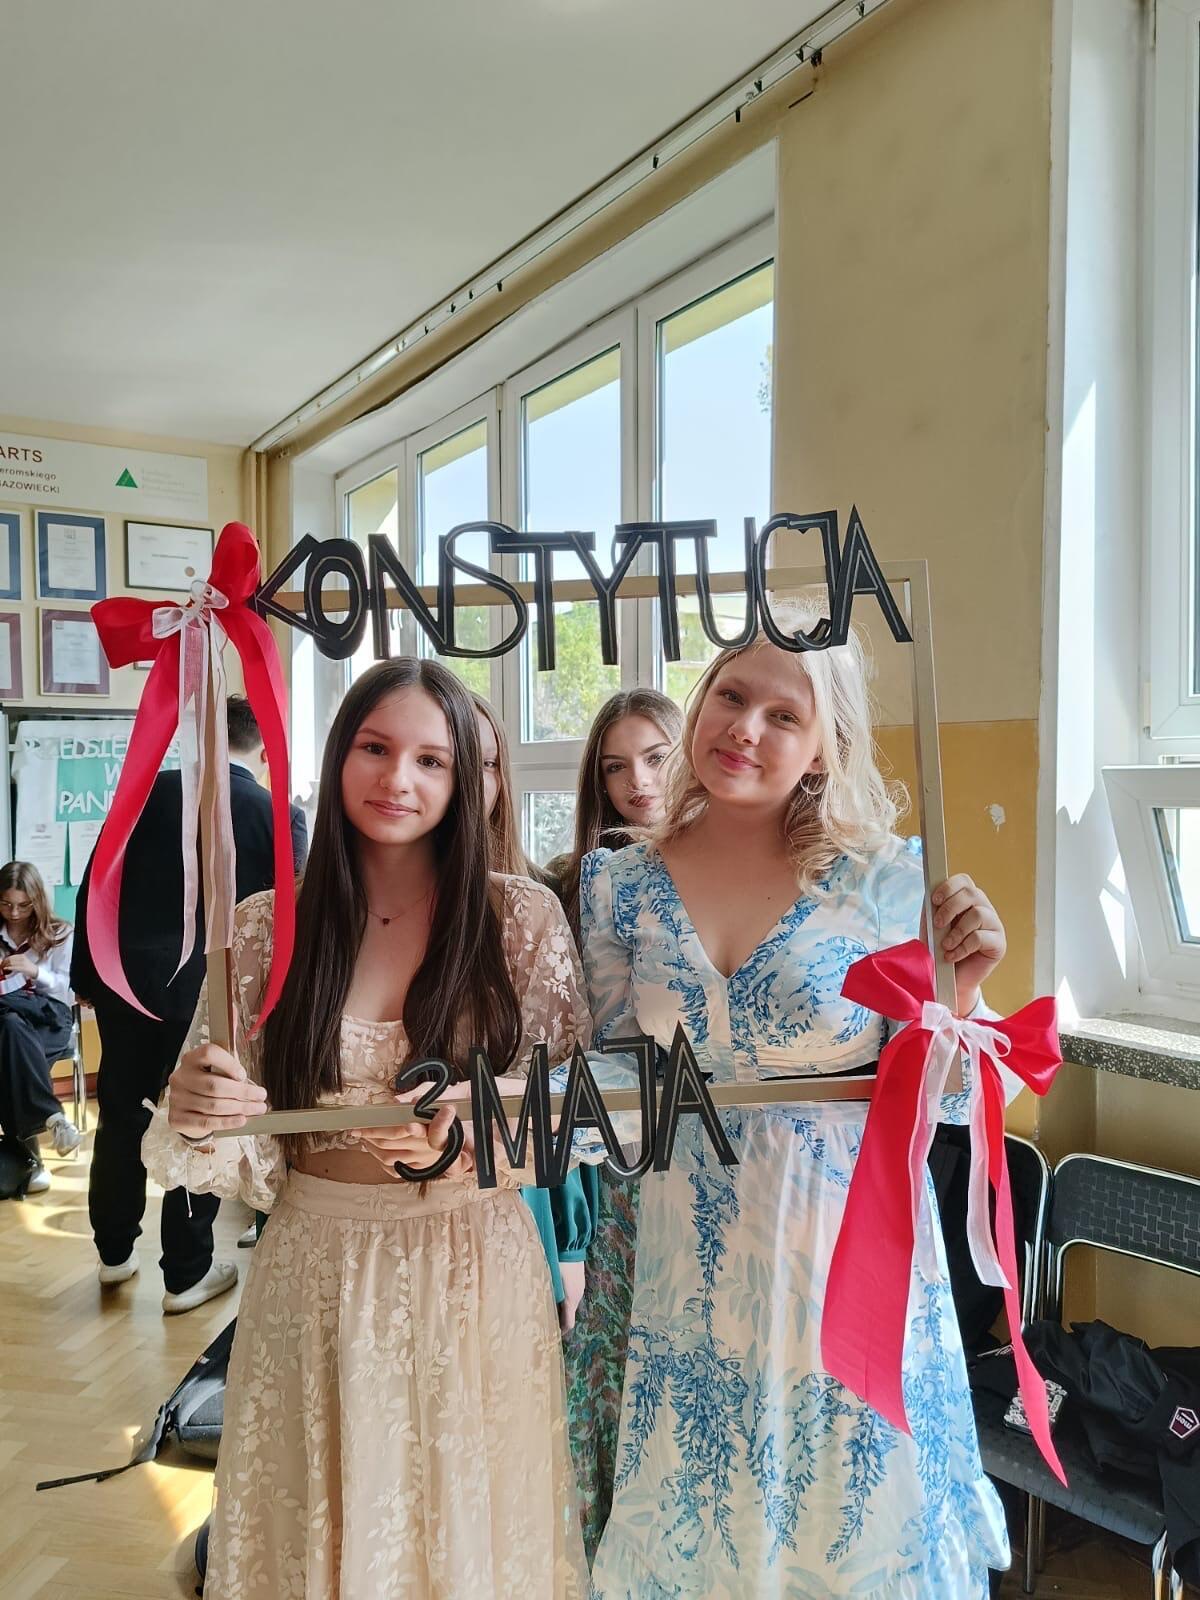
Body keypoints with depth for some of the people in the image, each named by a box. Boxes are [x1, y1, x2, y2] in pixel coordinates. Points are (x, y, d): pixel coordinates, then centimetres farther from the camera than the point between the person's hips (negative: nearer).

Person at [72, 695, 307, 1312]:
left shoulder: (151, 790, 1)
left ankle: (114, 1253, 34)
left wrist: (85, 974, 9)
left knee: (120, 1119, 17)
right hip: (209, 989, -3)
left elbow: (94, 885, 2)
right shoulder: (281, 814, -6)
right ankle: (187, 1273, 20)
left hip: (125, 979, 3)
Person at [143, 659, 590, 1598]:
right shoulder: (265, 929, -4)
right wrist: (199, 1117, -22)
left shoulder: (522, 915, -8)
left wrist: (472, 1138, -21)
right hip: (317, 1272, 1)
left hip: (474, 1267, 0)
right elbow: (246, 1149, 0)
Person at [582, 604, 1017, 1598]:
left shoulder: (885, 879, -9)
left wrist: (955, 993, -21)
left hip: (854, 1268, -1)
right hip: (687, 1280, 2)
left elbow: (941, 1106, -5)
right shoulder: (620, 884, -3)